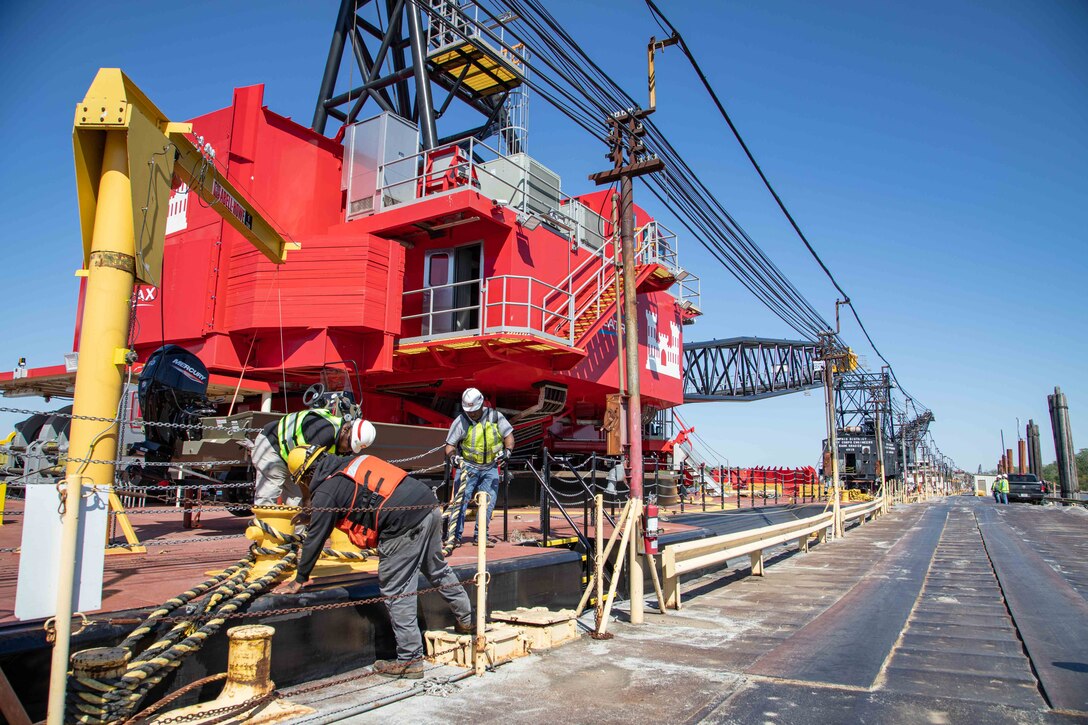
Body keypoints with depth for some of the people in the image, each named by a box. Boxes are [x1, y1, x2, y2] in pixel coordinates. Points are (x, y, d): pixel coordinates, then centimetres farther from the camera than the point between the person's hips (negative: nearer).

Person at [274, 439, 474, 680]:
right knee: (437, 570, 26)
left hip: (405, 524, -8)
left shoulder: (325, 491, 1)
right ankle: (466, 619, 42)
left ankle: (409, 660, 13)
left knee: (396, 592, 5)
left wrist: (299, 580, 17)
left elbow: (315, 538, 5)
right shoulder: (351, 462, 22)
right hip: (430, 505, 9)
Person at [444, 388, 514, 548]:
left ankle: (481, 536, 14)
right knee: (461, 499, -10)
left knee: (489, 501, 1)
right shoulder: (460, 422, -11)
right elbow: (450, 445, -7)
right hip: (468, 466, -2)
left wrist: (507, 450, -22)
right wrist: (453, 456, -27)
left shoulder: (495, 416, -8)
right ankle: (455, 536, -1)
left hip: (491, 467, 2)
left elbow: (508, 436, -3)